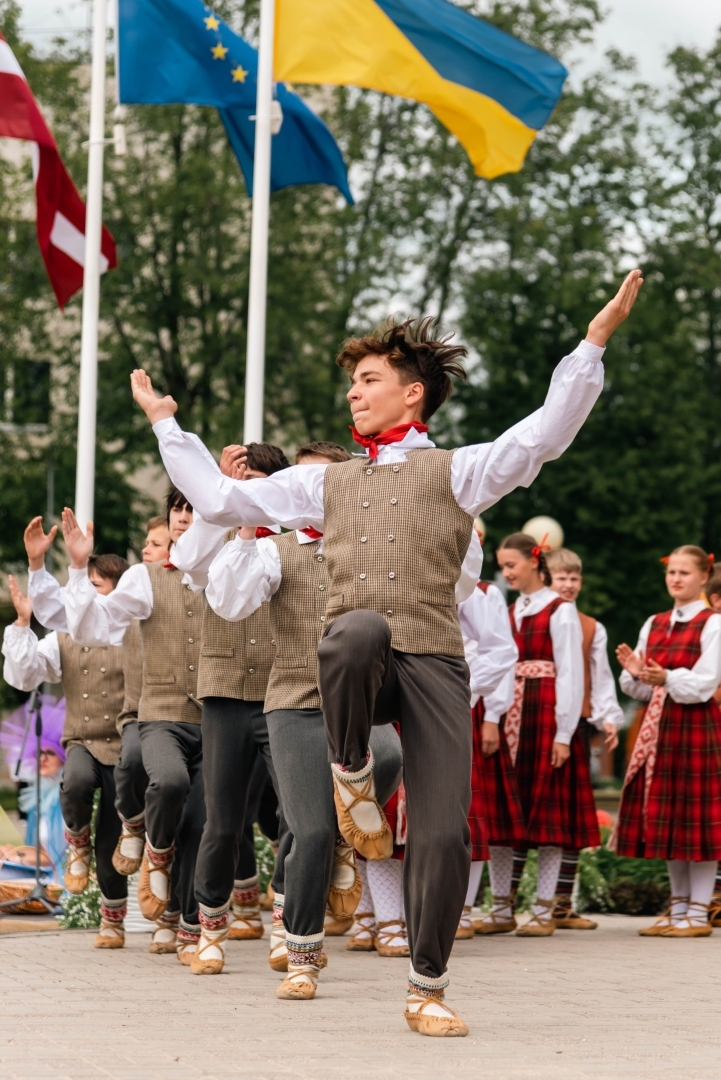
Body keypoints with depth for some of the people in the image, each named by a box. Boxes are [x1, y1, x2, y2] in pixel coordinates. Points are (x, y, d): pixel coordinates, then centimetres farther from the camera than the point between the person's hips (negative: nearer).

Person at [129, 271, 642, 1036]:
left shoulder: (456, 470, 15)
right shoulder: (327, 483, 27)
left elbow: (542, 435, 0)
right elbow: (220, 501, 30)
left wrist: (594, 342, -9)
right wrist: (167, 424, 34)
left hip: (432, 663, -1)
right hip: (355, 659, 1)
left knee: (443, 834, -9)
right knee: (358, 631, -40)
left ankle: (426, 990, 9)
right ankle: (352, 773, -15)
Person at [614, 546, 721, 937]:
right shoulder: (653, 625, 14)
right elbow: (641, 689, 13)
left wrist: (667, 678, -28)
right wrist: (634, 672, -8)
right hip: (658, 726, 6)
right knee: (665, 816, 7)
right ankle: (677, 908, 15)